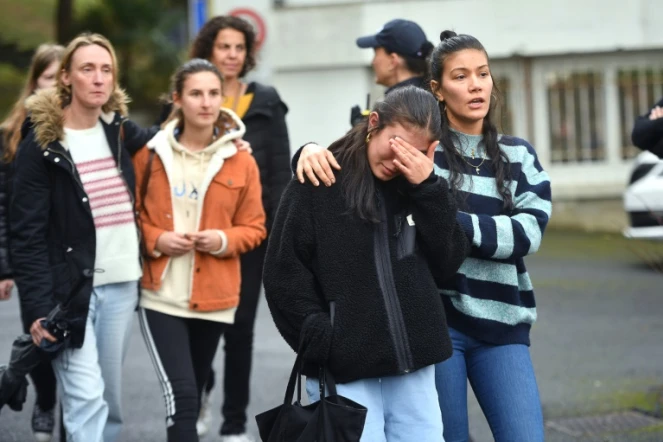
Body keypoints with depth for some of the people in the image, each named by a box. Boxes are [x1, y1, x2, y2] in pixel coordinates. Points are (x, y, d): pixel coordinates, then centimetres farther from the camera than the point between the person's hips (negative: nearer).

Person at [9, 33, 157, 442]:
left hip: (121, 285, 5)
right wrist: (38, 308, -18)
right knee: (86, 397, -12)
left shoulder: (119, 130, 7)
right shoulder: (42, 145, -8)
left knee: (110, 397, 11)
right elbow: (27, 235, -11)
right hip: (69, 289, -5)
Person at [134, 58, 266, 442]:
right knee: (180, 394, -15)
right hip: (162, 295, -2)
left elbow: (254, 228, 6)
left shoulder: (242, 162, 0)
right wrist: (155, 239, -13)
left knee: (192, 395, 16)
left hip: (214, 298, 2)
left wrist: (224, 240, -14)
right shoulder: (151, 154, -2)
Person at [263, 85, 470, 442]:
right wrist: (322, 344, -12)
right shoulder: (320, 182, -2)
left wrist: (428, 189, -7)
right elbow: (285, 273, -4)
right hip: (344, 372, -4)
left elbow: (448, 266, 3)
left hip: (412, 366, 4)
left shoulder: (419, 185, 11)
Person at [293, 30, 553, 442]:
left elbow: (529, 232, -5)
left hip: (500, 322, 2)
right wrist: (313, 150, -20)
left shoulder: (518, 155, 9)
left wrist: (451, 222, -18)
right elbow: (347, 156, 4)